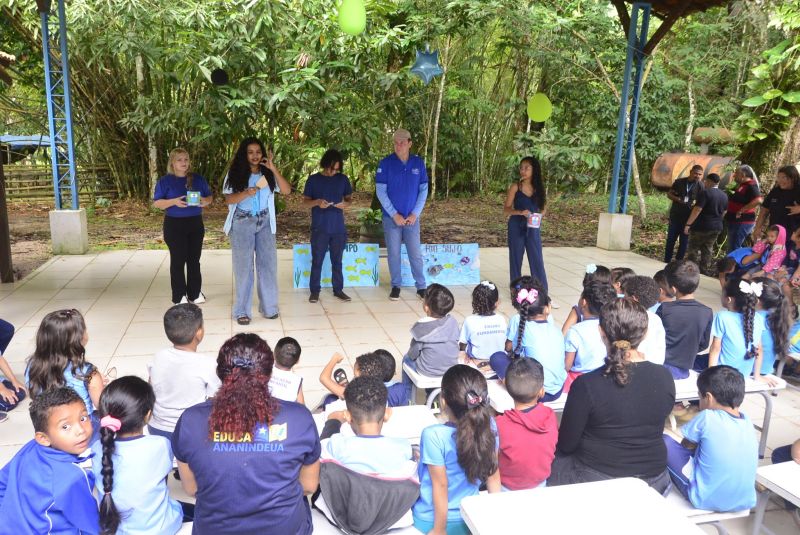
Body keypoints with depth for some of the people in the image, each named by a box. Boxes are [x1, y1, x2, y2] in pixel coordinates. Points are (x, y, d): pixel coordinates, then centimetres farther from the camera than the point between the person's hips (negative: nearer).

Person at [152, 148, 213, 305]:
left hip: (195, 223, 3)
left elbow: (210, 197, 10)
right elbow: (157, 203, -6)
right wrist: (174, 202, -22)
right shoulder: (165, 181, -3)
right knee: (178, 261, 0)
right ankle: (179, 296, 7)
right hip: (175, 225, -3)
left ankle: (195, 293, 19)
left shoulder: (198, 179, 6)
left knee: (194, 260, 9)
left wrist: (205, 201, -14)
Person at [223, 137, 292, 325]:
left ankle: (269, 307, 16)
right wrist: (247, 193, -25)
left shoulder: (267, 174, 4)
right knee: (243, 266, 2)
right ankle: (241, 311, 7)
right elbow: (228, 199, -8)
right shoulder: (235, 174, -2)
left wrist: (273, 169, -14)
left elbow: (287, 191, -8)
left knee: (268, 264, 5)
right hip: (242, 223, -2)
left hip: (264, 223, 2)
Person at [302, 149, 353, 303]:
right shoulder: (313, 179, -1)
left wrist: (345, 204, -12)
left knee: (337, 261, 10)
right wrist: (317, 202, -20)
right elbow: (305, 202, 1)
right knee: (317, 260, 4)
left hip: (338, 228, 2)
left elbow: (349, 198, 12)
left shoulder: (343, 179, 4)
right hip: (319, 229, -2)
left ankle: (338, 289, 19)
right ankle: (314, 291, 12)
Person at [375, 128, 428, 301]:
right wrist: (394, 214, -11)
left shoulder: (419, 163, 2)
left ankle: (421, 286, 14)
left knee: (415, 253, 3)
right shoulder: (386, 163, -5)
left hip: (412, 218, 1)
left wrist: (415, 214, -5)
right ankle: (396, 286, 18)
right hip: (391, 217, -1)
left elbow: (424, 190, 3)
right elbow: (380, 191, -7)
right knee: (393, 253, 6)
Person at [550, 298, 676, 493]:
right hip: (654, 482, 5)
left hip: (597, 482, -4)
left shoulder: (586, 385, -24)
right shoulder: (665, 378, -12)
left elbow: (566, 445, -12)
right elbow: (651, 427, 6)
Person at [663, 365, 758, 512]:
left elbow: (686, 445, 0)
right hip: (745, 502, 7)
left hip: (706, 500, -6)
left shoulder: (707, 418, -17)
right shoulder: (746, 420, -1)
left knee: (665, 441, 3)